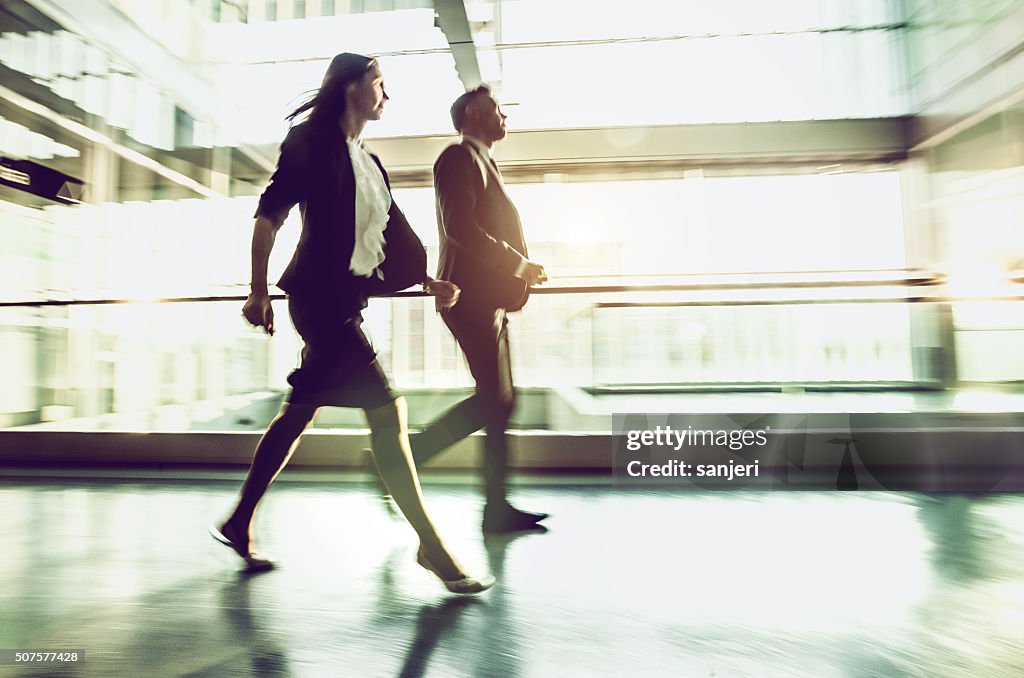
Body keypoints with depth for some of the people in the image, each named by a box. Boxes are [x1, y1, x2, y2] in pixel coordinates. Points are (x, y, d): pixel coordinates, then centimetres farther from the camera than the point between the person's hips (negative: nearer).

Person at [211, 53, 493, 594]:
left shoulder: (369, 164, 22)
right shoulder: (313, 142, 0)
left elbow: (392, 240, 19)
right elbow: (269, 213, -7)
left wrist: (429, 283, 8)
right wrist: (258, 291, -13)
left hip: (348, 301, 9)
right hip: (320, 295, -9)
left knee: (298, 414, 13)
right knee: (386, 410, -14)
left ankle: (239, 524, 30)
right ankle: (433, 549, -4)